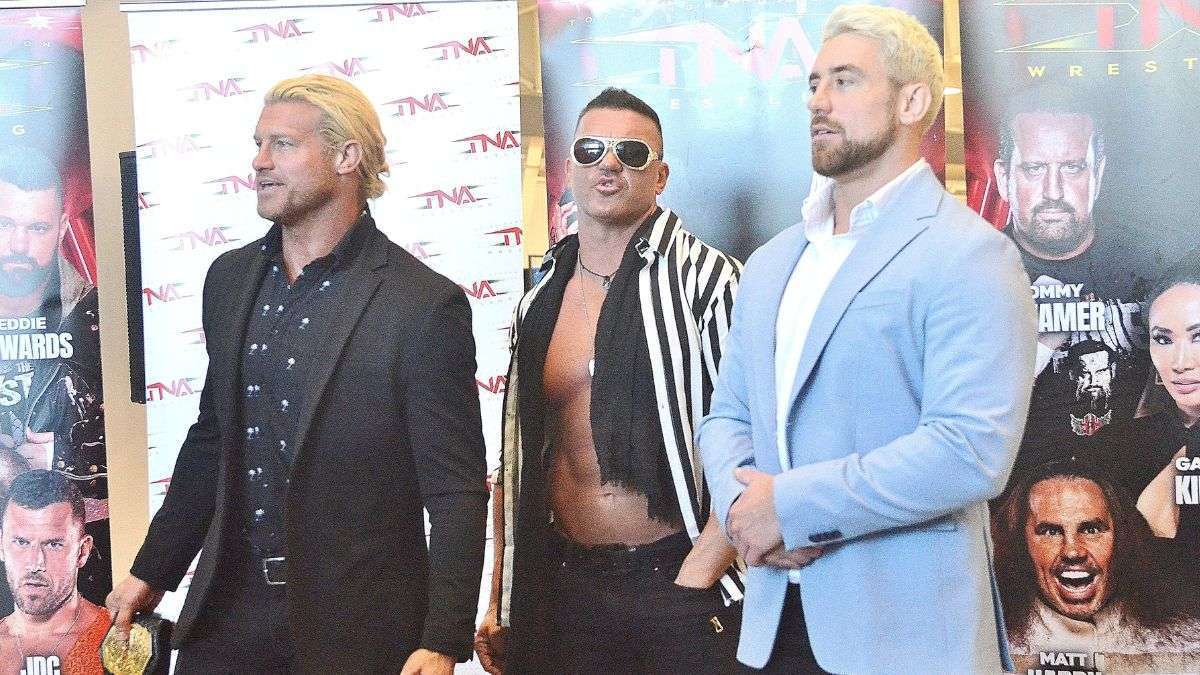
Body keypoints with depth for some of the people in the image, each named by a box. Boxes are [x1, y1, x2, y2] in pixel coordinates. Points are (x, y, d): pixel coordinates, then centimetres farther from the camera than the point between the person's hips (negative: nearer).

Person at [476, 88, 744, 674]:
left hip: (677, 583, -4)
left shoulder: (708, 280, -7)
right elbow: (517, 459, 14)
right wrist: (500, 601, 11)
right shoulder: (539, 302, 9)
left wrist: (696, 577, -14)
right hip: (566, 588, 4)